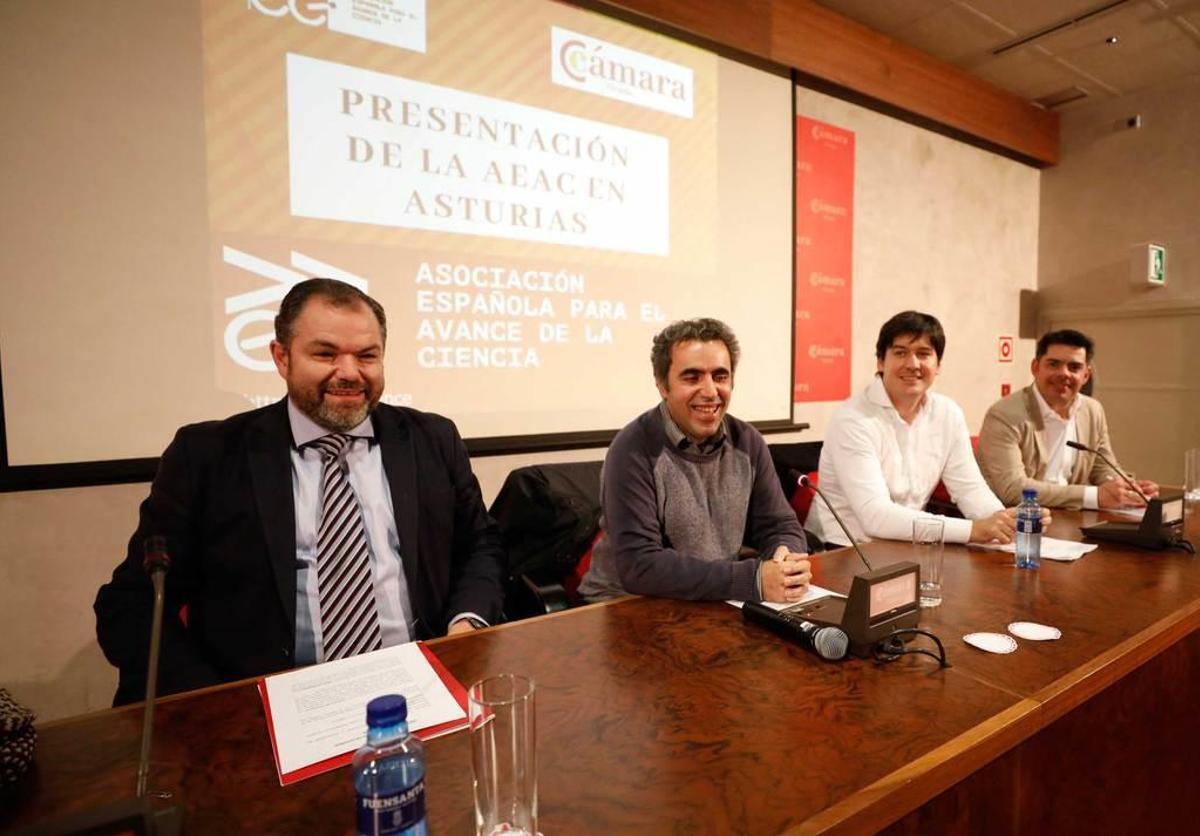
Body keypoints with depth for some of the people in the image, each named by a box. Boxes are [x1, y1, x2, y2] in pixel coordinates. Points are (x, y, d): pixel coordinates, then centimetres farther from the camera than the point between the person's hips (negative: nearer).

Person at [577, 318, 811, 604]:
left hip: (720, 605, 5)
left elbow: (779, 525, 5)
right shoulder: (634, 450, -17)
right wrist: (754, 579, -26)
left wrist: (787, 560, -18)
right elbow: (639, 565, -23)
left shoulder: (748, 442, 0)